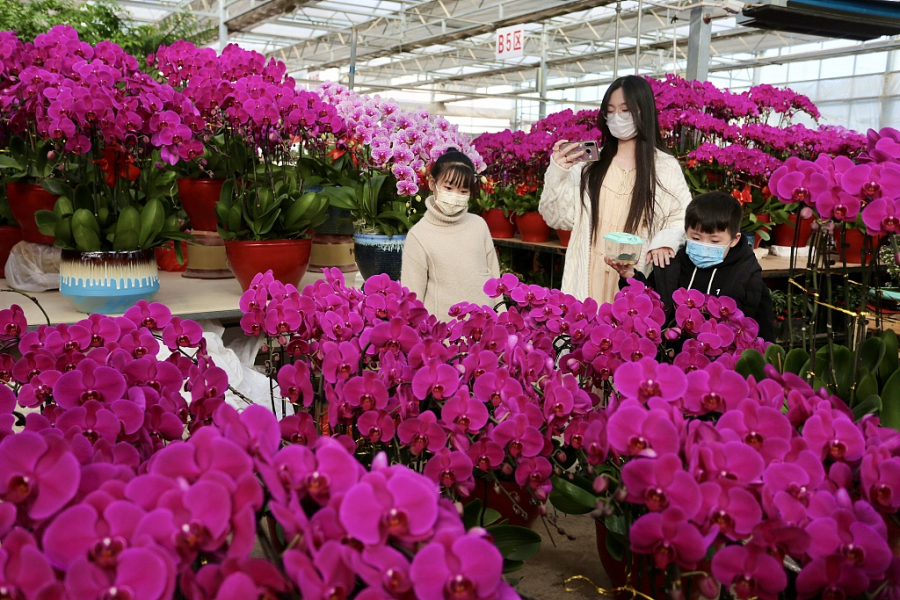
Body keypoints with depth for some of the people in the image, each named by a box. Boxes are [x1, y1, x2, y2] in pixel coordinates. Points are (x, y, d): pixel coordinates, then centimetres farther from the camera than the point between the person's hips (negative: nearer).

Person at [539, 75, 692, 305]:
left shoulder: (665, 167, 2)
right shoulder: (589, 162, 5)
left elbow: (684, 217, 5)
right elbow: (559, 218, 3)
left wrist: (665, 240, -15)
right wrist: (557, 173, -10)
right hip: (588, 280, 2)